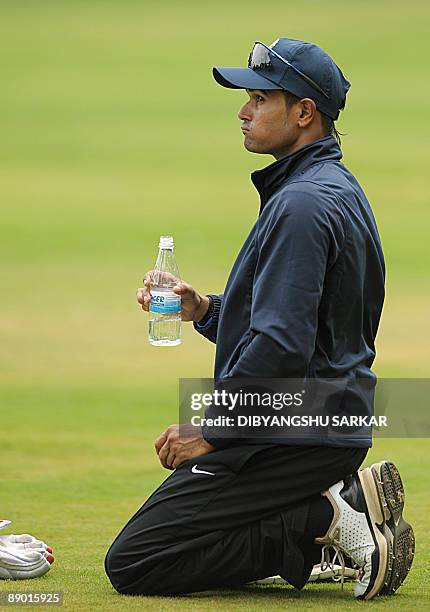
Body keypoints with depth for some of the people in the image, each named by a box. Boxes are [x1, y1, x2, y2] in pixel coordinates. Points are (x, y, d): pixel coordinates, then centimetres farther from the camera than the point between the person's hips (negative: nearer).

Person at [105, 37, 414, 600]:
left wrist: (210, 431, -16)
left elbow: (282, 346, -25)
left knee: (133, 563, -11)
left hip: (296, 434, -10)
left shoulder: (302, 204, -18)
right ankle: (345, 501, 7)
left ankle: (327, 518, -12)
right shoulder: (341, 190, 16)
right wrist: (203, 310, 8)